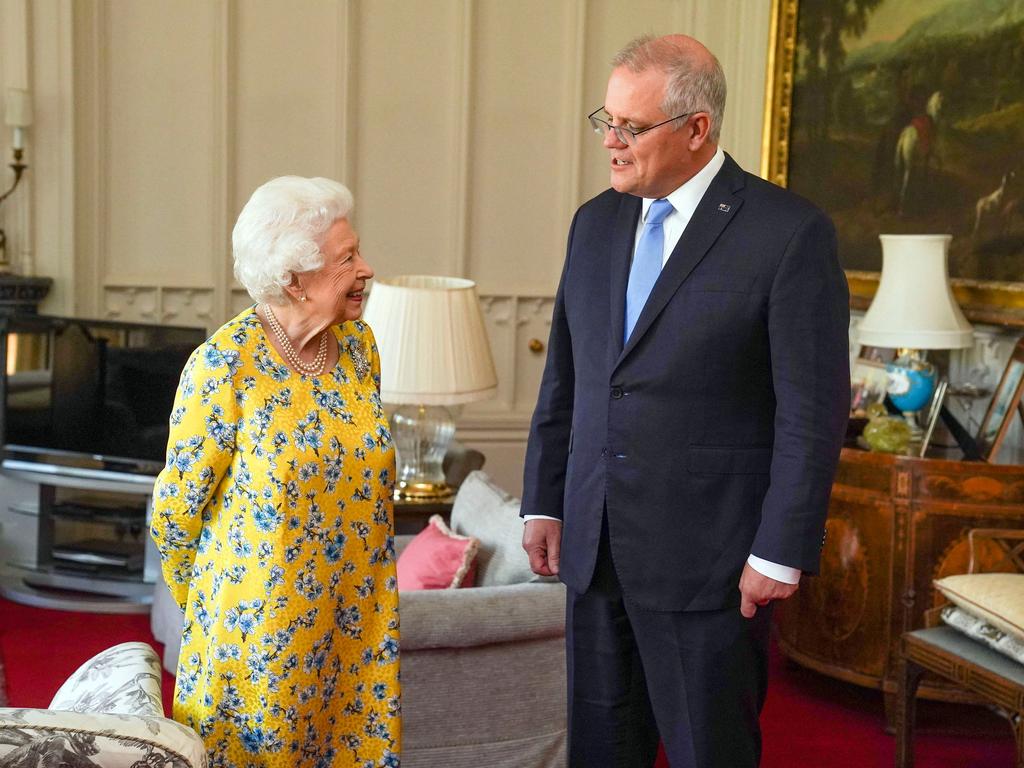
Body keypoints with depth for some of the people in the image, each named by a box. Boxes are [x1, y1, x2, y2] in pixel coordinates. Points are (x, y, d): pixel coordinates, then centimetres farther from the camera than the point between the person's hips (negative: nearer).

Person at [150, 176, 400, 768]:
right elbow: (176, 504, -8)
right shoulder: (226, 363, -18)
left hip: (357, 616, 5)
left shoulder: (359, 343, 0)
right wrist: (204, 598, 5)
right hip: (261, 622, -5)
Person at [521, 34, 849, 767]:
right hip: (594, 547, 6)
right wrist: (543, 502, 10)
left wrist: (781, 552, -13)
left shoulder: (791, 232, -11)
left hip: (707, 560, -5)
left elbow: (814, 409, -12)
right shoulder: (595, 223, 8)